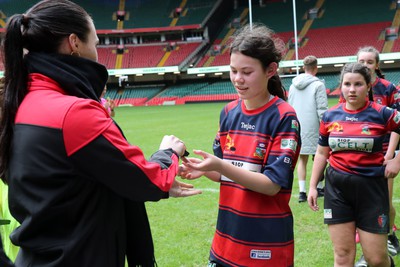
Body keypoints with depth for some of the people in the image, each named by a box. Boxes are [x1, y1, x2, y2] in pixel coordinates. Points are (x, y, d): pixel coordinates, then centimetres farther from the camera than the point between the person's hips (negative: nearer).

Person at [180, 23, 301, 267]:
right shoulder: (229, 112, 3)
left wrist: (220, 166, -28)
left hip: (266, 243, -5)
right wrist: (204, 169, -12)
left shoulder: (284, 117, -14)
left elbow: (272, 184, -18)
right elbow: (227, 173, 9)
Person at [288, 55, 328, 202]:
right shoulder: (318, 85, -9)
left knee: (302, 159, 7)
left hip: (298, 127, 4)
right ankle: (319, 188, 22)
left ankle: (302, 191, 1)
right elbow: (322, 109, -12)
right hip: (313, 127, -4)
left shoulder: (293, 85, 7)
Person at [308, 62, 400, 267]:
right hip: (337, 188, 2)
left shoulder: (381, 114, -7)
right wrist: (313, 186, 10)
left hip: (371, 187, -2)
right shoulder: (330, 116, 2)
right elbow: (321, 153, 11)